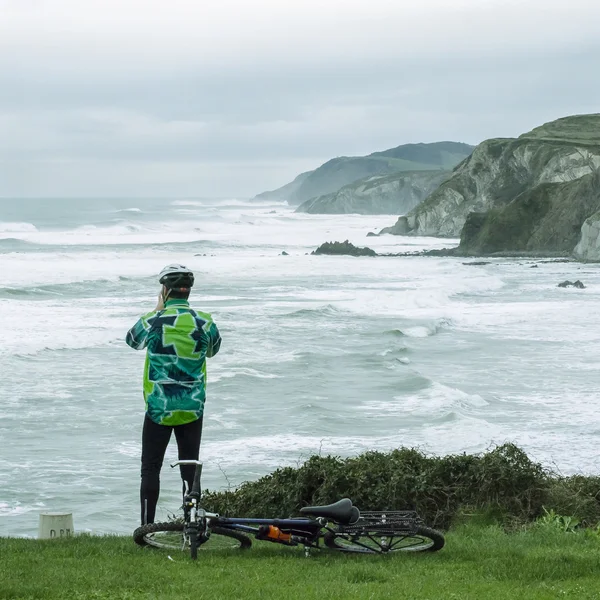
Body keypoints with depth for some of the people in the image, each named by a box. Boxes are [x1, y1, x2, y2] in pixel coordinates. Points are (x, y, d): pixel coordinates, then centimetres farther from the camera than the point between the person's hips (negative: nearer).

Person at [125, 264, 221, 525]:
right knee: (190, 468, 9)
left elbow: (132, 340, 10)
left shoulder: (153, 321, -12)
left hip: (158, 408, -2)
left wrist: (158, 310, 13)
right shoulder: (204, 322, -7)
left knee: (151, 468, 6)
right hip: (193, 410, 2)